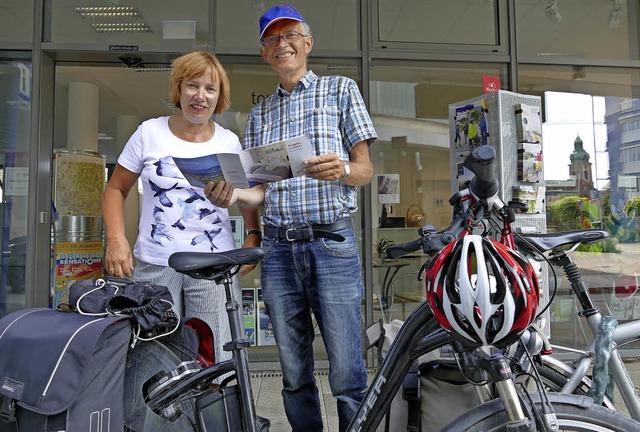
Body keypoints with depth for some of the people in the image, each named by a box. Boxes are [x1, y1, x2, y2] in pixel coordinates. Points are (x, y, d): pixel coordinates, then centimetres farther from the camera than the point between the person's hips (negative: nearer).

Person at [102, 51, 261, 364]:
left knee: (217, 360, -2)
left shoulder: (229, 142, 6)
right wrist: (116, 239, -4)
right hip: (154, 266, 0)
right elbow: (116, 189, 10)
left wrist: (254, 238, 0)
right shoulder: (150, 132, 4)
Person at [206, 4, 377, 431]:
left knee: (347, 376, -2)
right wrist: (233, 194, -6)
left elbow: (365, 170, 3)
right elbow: (263, 190, 15)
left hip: (332, 244, -3)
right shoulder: (259, 114, 20)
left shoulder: (340, 89, 10)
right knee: (294, 375, 11)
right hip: (278, 248, 4)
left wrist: (340, 169, -19)